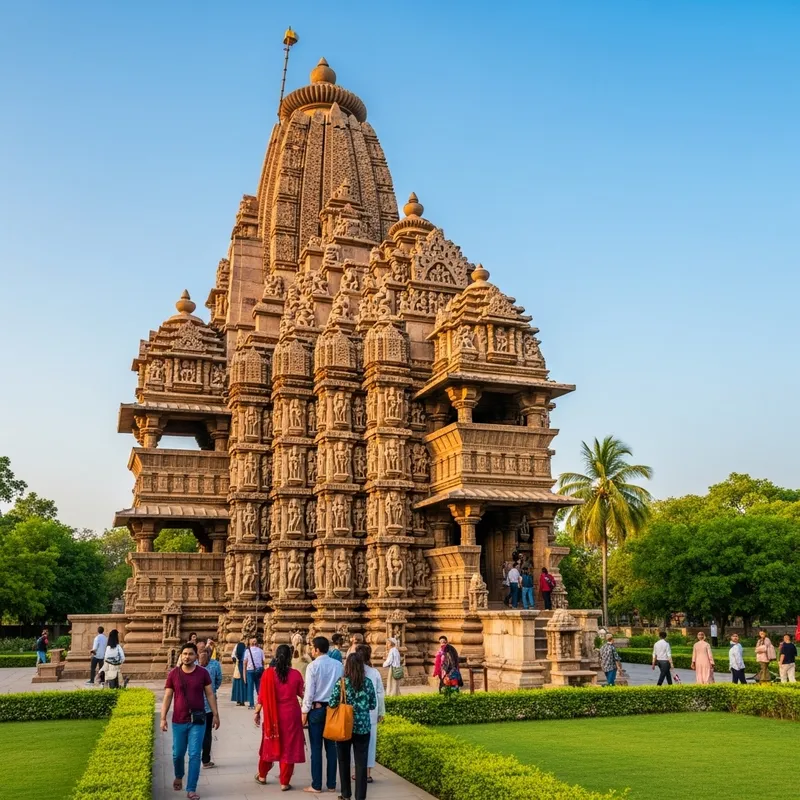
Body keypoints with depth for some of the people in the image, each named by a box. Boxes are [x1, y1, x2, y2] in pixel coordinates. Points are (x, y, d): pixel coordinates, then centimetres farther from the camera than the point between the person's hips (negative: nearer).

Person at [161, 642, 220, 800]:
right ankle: (178, 777, 44)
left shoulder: (203, 673, -4)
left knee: (194, 755, -2)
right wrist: (163, 718, -5)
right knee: (178, 753, 14)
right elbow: (167, 697, 0)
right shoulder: (173, 673, -4)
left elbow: (210, 694, 2)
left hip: (198, 720, -1)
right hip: (179, 721, 1)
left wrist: (216, 714, 1)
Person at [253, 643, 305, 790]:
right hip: (291, 714, -1)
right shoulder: (296, 674, -8)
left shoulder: (268, 673, -9)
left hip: (273, 714, 1)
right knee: (288, 746, 8)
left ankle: (262, 776, 35)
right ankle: (284, 782, 12)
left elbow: (262, 695, -5)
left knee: (270, 744, 19)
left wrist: (257, 712, 6)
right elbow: (301, 693, 4)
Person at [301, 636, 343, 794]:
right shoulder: (338, 665, 0)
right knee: (331, 747, 11)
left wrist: (304, 711, -2)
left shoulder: (313, 666, -12)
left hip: (317, 709, -4)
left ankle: (316, 786, 9)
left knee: (316, 748, 4)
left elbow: (309, 692, -11)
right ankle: (331, 784, 16)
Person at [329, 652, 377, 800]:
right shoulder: (368, 682, -3)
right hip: (363, 727, 1)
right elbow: (373, 705, 4)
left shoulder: (341, 682, -10)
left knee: (344, 760, 15)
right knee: (361, 762, 7)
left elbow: (332, 704, -11)